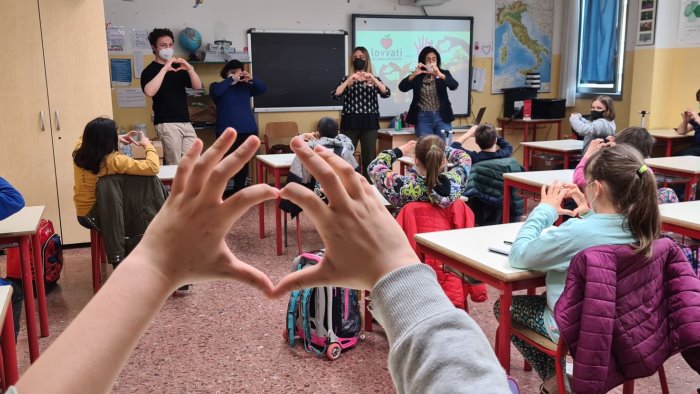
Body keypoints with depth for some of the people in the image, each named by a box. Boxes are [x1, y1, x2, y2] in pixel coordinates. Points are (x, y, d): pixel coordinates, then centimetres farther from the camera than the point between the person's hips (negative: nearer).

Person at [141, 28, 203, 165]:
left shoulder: (179, 67, 16)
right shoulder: (150, 70, -1)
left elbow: (197, 86, 5)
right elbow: (149, 92, -21)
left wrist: (190, 69, -13)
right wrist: (165, 69, -21)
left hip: (185, 122, 5)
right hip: (167, 124, -5)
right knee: (175, 166, -6)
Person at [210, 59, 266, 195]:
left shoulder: (245, 86, 16)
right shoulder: (217, 86, 6)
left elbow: (262, 88, 6)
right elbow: (215, 92, -17)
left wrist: (251, 79, -10)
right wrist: (231, 79, -18)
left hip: (248, 131, 4)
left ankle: (238, 191, 15)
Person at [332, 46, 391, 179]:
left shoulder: (374, 79, 12)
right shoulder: (346, 79, 10)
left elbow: (386, 93, -7)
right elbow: (335, 95, -8)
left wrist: (373, 79, -18)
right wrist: (349, 80, -17)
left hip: (369, 123, 1)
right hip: (350, 123, -1)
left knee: (369, 157, 1)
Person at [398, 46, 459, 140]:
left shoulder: (444, 73, 7)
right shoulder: (417, 76, 5)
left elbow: (454, 85, -12)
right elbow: (402, 87, -8)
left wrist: (440, 75, -28)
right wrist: (414, 74, -21)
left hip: (442, 117, 1)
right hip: (423, 119, 0)